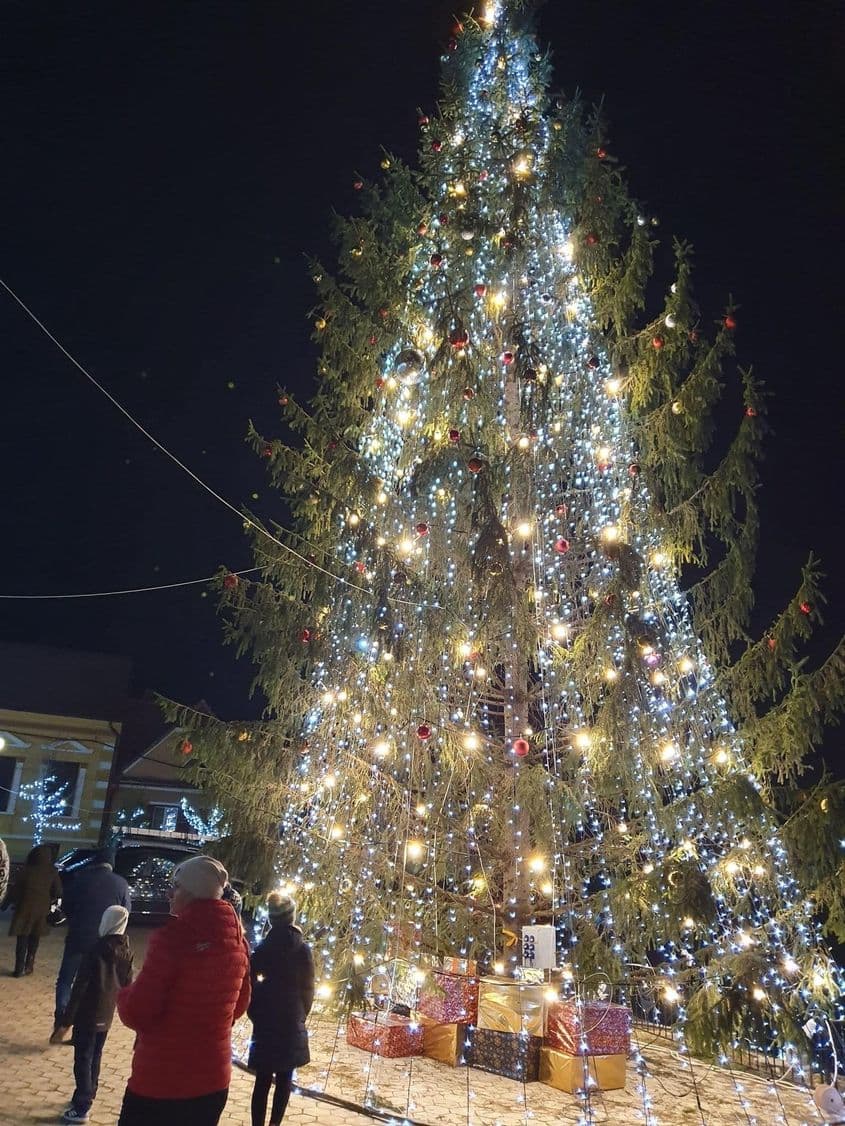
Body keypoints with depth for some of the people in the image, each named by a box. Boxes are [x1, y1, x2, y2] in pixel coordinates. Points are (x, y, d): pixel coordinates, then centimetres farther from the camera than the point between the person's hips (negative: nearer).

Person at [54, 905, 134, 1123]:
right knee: (95, 1056, 20)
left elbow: (79, 988, -18)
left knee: (83, 1060, 2)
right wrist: (119, 1003, 27)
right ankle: (88, 1095, 33)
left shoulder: (97, 951, -20)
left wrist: (67, 1019, -13)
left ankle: (81, 1108, 6)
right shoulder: (126, 951, -1)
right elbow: (127, 983, 10)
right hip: (107, 1015, 6)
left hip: (88, 1015, -6)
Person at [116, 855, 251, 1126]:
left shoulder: (176, 934, -19)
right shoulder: (237, 940, -1)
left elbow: (136, 1013, -17)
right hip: (213, 1081, 6)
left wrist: (125, 993, 3)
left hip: (159, 1082, -6)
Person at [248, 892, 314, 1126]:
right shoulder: (302, 949, -7)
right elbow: (308, 987, -2)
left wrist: (256, 1015, 12)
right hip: (291, 1022, -1)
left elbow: (251, 983, -2)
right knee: (285, 1078, 12)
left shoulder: (263, 949, -4)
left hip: (265, 1022, 1)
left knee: (263, 1078, 7)